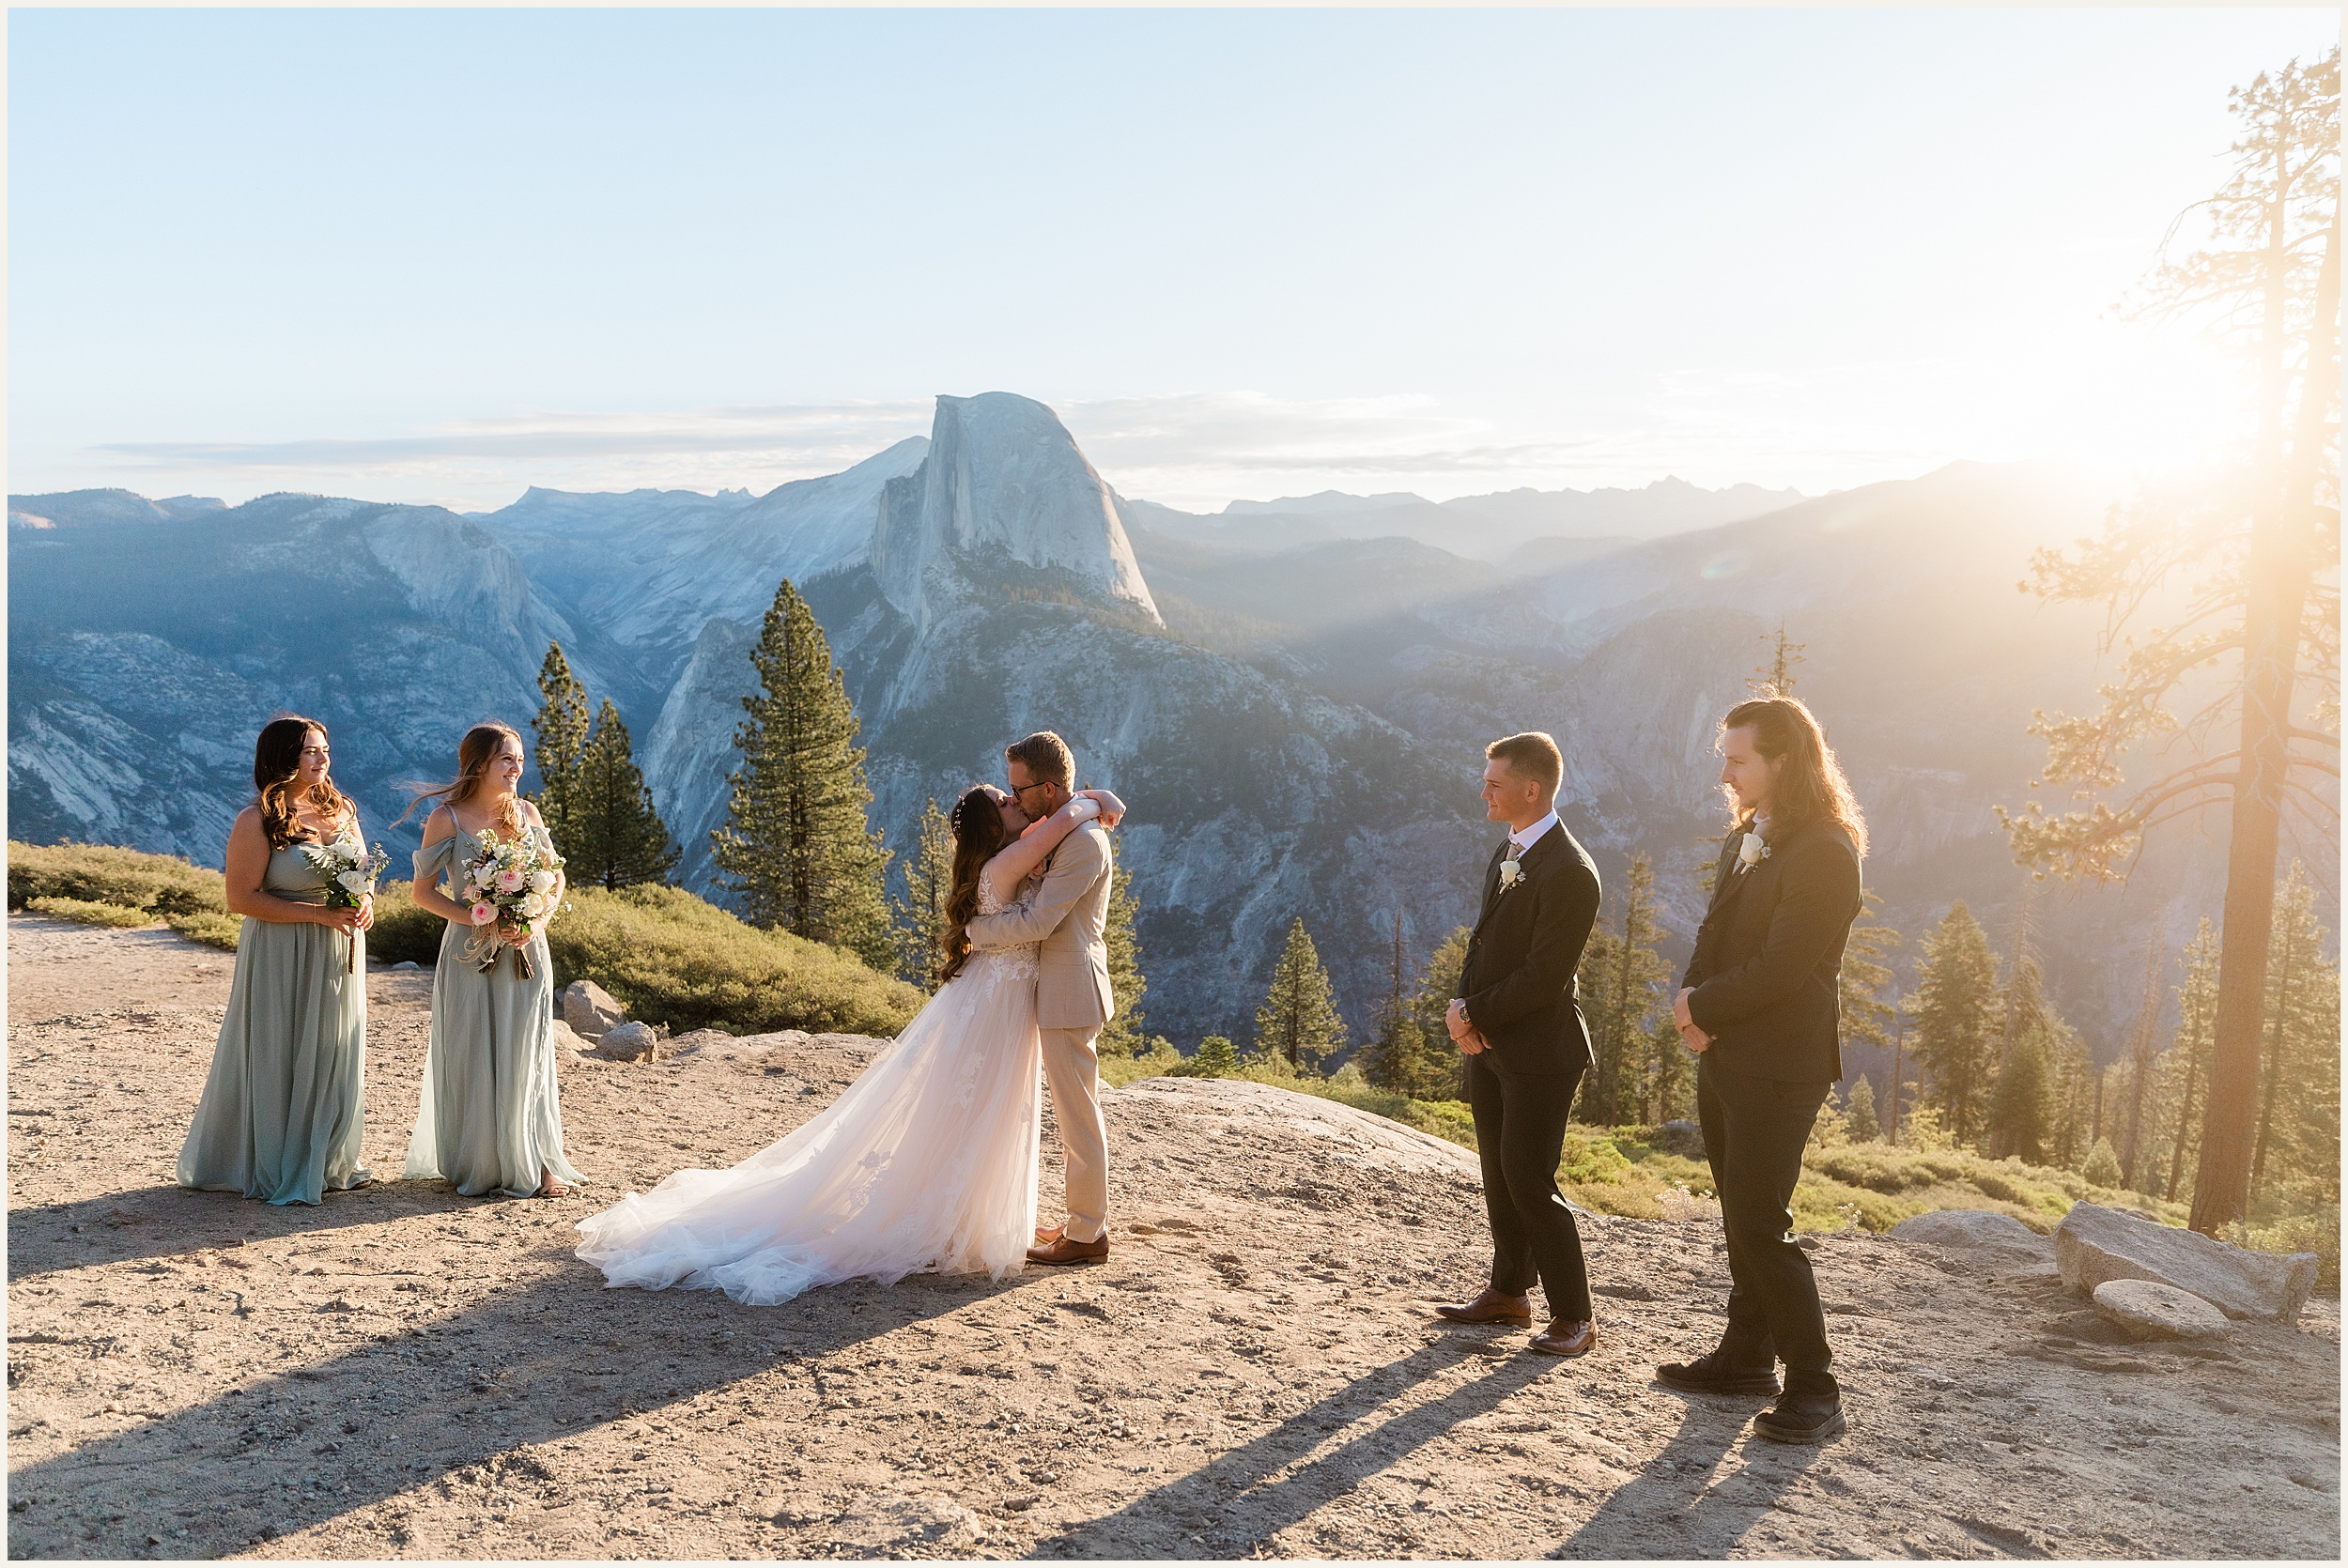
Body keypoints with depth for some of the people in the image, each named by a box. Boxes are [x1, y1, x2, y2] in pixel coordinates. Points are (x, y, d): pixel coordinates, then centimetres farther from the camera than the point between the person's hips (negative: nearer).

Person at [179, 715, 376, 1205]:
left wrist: (365, 904, -4)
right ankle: (278, 1170, 16)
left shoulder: (341, 810, 8)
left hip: (339, 956, 6)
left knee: (336, 1059, 12)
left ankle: (328, 1163, 27)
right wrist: (317, 913, -21)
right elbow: (241, 898, -15)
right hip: (281, 958, -6)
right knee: (280, 1060, 2)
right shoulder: (257, 821, -11)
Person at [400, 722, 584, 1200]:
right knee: (472, 1059, 3)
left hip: (525, 953, 3)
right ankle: (475, 1166, 17)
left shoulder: (527, 814, 4)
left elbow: (556, 879, 10)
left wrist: (537, 921, -9)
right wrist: (481, 922, -15)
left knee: (526, 1057, 5)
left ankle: (534, 1164, 14)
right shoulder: (447, 819, -6)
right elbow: (423, 892, -4)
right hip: (471, 955, -3)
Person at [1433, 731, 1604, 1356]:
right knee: (1499, 1178, 16)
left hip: (1537, 1053, -9)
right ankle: (1509, 1292, 30)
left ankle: (1574, 1315, 10)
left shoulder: (1570, 873, -20)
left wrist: (1473, 1015, -12)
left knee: (1530, 1185, -4)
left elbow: (1543, 978, -22)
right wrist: (1463, 1007, -4)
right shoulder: (1508, 852, 10)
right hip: (1488, 1046, 9)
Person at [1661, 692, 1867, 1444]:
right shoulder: (1744, 841, 12)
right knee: (1740, 1217, 17)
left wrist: (1701, 1005, -10)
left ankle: (1813, 1388, 4)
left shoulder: (1824, 854, -18)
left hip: (1777, 1066, -9)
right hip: (1724, 1056, 9)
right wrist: (1695, 1004, -5)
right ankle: (1747, 1355, 30)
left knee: (1759, 1226, -8)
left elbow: (1781, 970, -22)